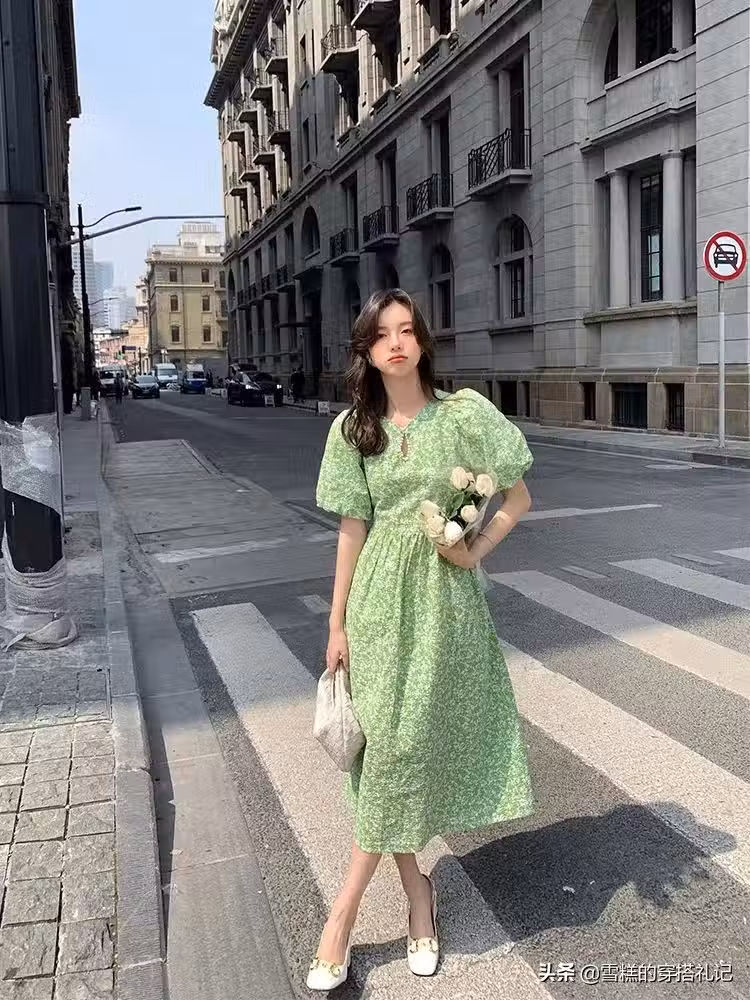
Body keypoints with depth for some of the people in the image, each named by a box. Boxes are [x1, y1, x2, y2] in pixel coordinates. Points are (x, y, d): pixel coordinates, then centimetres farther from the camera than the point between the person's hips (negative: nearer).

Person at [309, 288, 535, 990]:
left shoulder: (464, 414, -5)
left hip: (443, 595, -2)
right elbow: (352, 529, 5)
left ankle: (343, 914, 15)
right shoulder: (354, 428, 3)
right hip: (379, 597, 2)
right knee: (387, 743, 5)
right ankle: (418, 895, 24)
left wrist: (475, 551, -10)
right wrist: (338, 624, 5)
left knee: (406, 745, 1)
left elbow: (518, 498, 4)